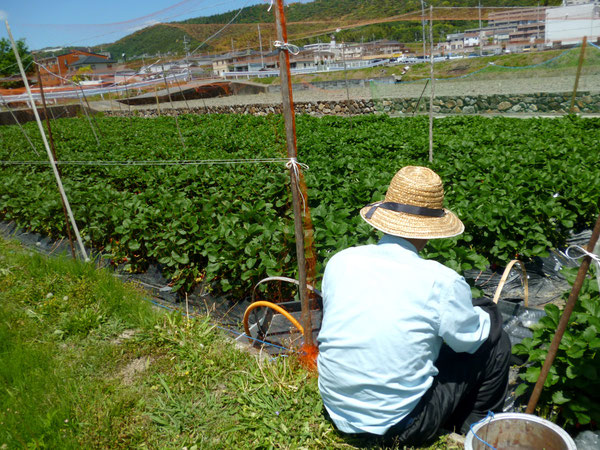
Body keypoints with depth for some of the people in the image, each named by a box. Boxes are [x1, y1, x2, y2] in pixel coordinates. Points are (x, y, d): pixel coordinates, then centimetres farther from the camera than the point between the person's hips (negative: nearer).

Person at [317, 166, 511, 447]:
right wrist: (482, 314, 19)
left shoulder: (339, 262, -10)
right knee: (494, 339, 10)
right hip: (400, 423, -4)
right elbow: (471, 339, -4)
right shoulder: (441, 282, -22)